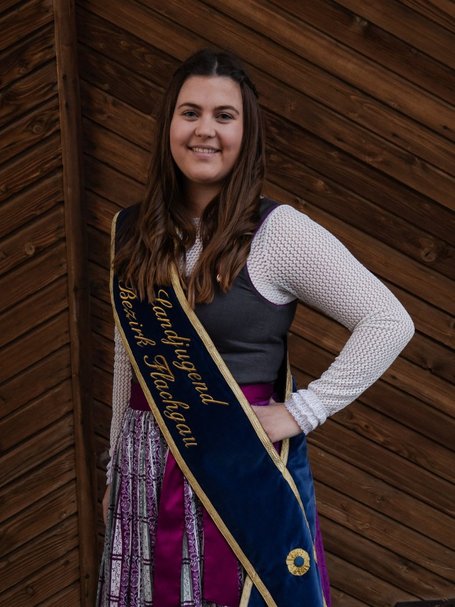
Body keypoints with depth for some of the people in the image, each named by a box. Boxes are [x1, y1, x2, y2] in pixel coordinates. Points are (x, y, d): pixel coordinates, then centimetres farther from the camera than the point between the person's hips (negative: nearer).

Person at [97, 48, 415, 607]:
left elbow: (390, 321, -13)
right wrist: (116, 471, 18)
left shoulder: (278, 232, -11)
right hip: (147, 472, 5)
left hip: (243, 469, -4)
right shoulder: (133, 232, 5)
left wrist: (302, 412, -14)